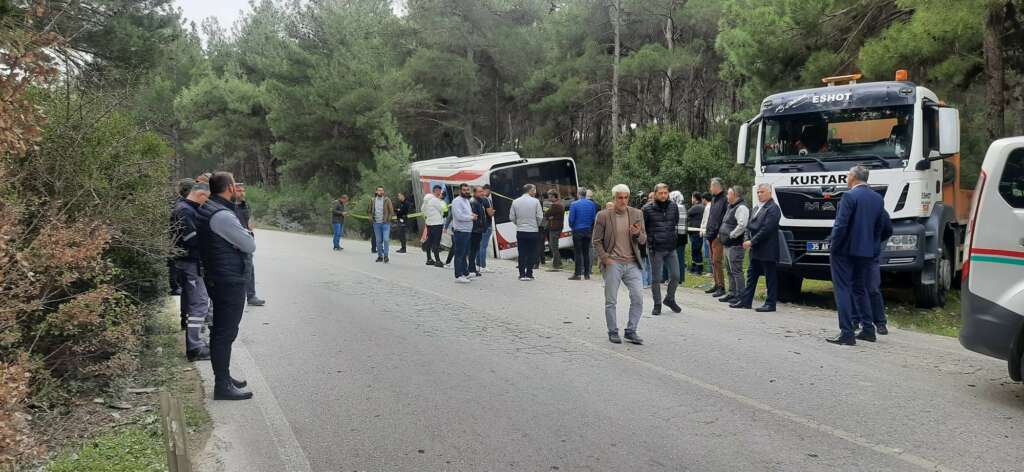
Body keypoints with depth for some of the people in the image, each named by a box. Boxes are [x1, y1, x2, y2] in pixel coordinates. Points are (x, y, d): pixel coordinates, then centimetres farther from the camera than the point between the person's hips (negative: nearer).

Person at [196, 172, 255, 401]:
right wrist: (246, 234, 2)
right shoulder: (222, 216, -22)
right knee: (225, 332, -5)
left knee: (222, 330, 19)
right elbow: (250, 246, -17)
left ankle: (224, 377, 32)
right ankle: (222, 386, 1)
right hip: (230, 281, -10)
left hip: (217, 278, 11)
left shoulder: (207, 209, 10)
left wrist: (241, 235, -3)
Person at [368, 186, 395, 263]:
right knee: (378, 241, 8)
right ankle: (380, 256, 16)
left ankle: (386, 256, -1)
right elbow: (369, 211, 18)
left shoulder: (387, 200, -2)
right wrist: (371, 218, 4)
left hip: (385, 223, -3)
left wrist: (388, 219, -11)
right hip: (376, 223, 3)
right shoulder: (373, 200, 8)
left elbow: (391, 211, -2)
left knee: (385, 239, -10)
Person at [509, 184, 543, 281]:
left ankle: (522, 275, 7)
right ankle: (529, 274, 5)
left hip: (520, 231, 2)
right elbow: (540, 217, -7)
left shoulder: (515, 202, 1)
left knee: (522, 254, 7)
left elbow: (511, 217, 2)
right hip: (533, 231, -2)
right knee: (531, 254, 5)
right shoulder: (535, 201, -7)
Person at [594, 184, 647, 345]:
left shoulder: (637, 214, 5)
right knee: (611, 301, 4)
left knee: (638, 298, -3)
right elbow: (597, 241, 1)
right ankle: (613, 332, 19)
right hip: (612, 264, -2)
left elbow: (643, 240, 9)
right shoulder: (603, 216, -3)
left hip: (632, 263, 3)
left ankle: (631, 331, 12)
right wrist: (605, 259, -10)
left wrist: (638, 234, -13)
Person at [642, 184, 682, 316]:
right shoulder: (647, 209, -9)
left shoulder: (673, 207, 4)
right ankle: (657, 304, 18)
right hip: (655, 249, -4)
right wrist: (650, 238, -5)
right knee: (656, 278, 3)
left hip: (671, 248, 4)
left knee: (675, 276, 6)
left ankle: (670, 299, 29)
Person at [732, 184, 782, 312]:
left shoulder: (773, 208, -12)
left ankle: (770, 303, 6)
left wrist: (752, 242, -18)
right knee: (751, 275, 13)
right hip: (755, 251, 9)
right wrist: (747, 240, -2)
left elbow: (766, 229, -20)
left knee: (770, 277, 0)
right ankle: (745, 301, 19)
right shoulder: (756, 208, 17)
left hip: (767, 251, -9)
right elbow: (749, 226, 16)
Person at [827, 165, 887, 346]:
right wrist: (871, 246, 19)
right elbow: (879, 228, 12)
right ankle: (868, 329, 21)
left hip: (845, 250, -7)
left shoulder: (849, 196, -14)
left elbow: (841, 225, -18)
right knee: (861, 290, 18)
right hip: (866, 252, 7)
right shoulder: (878, 198, 9)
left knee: (843, 290, -3)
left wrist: (832, 246, -8)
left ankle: (847, 333, -6)